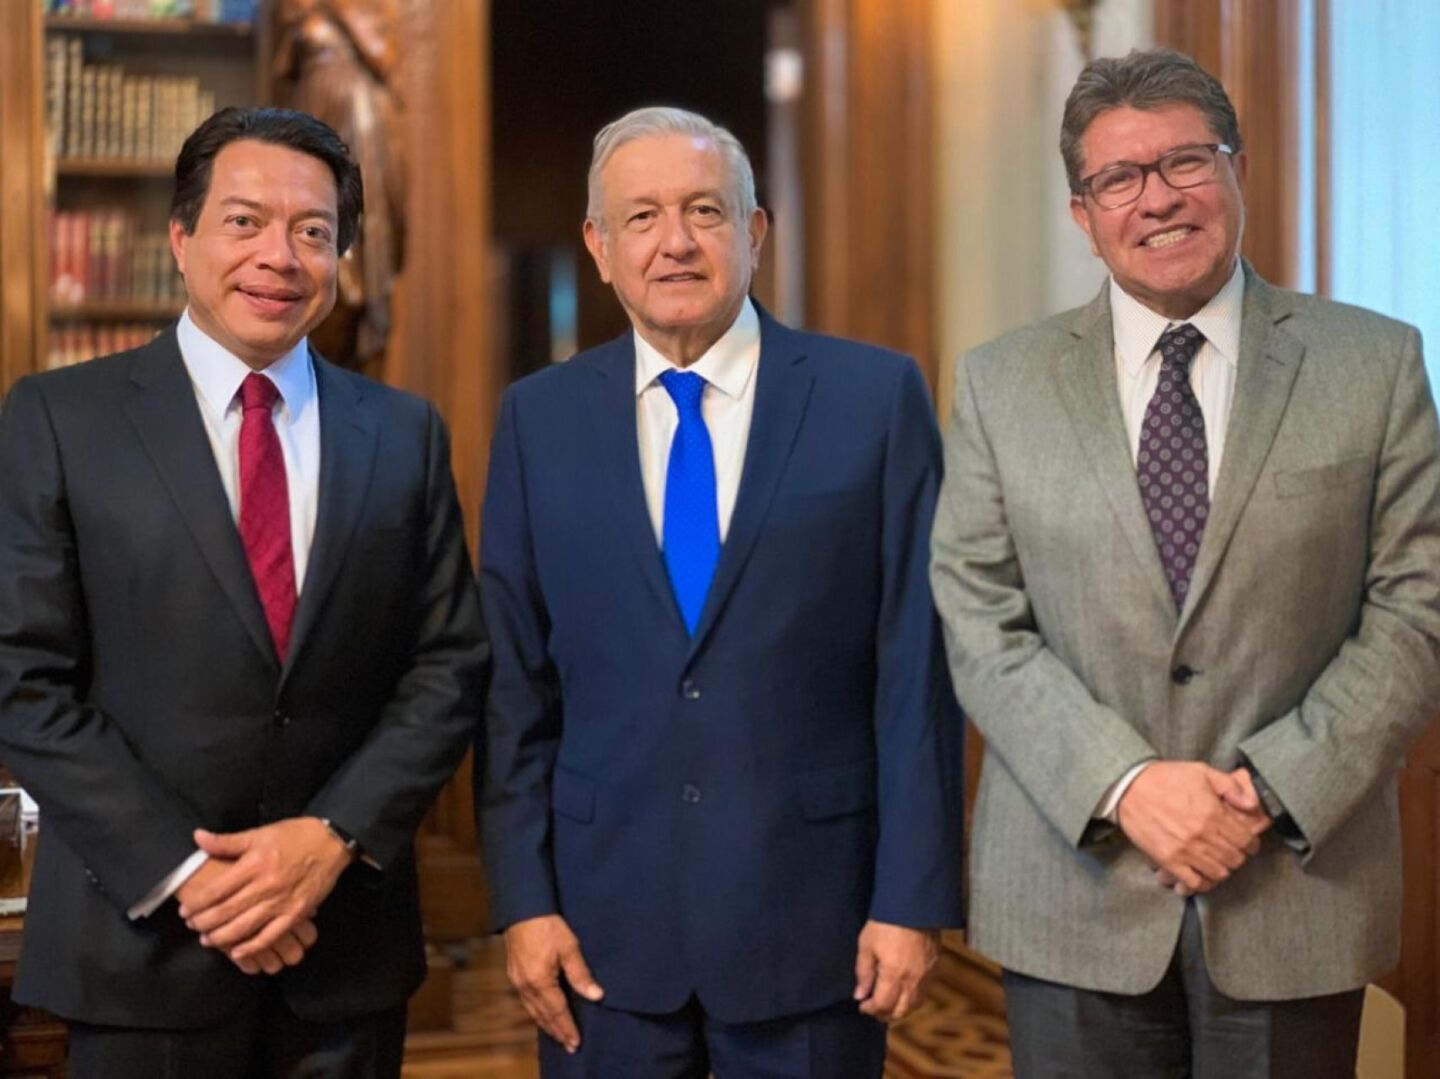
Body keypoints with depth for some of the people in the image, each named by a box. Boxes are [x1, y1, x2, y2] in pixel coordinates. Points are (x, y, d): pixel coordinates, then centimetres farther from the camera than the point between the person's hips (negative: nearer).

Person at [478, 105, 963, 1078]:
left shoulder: (875, 397, -2)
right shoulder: (538, 419, 4)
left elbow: (918, 668, -4)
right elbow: (516, 682, 4)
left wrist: (915, 899, -7)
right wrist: (524, 900, -1)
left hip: (813, 919, -1)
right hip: (604, 922, 2)